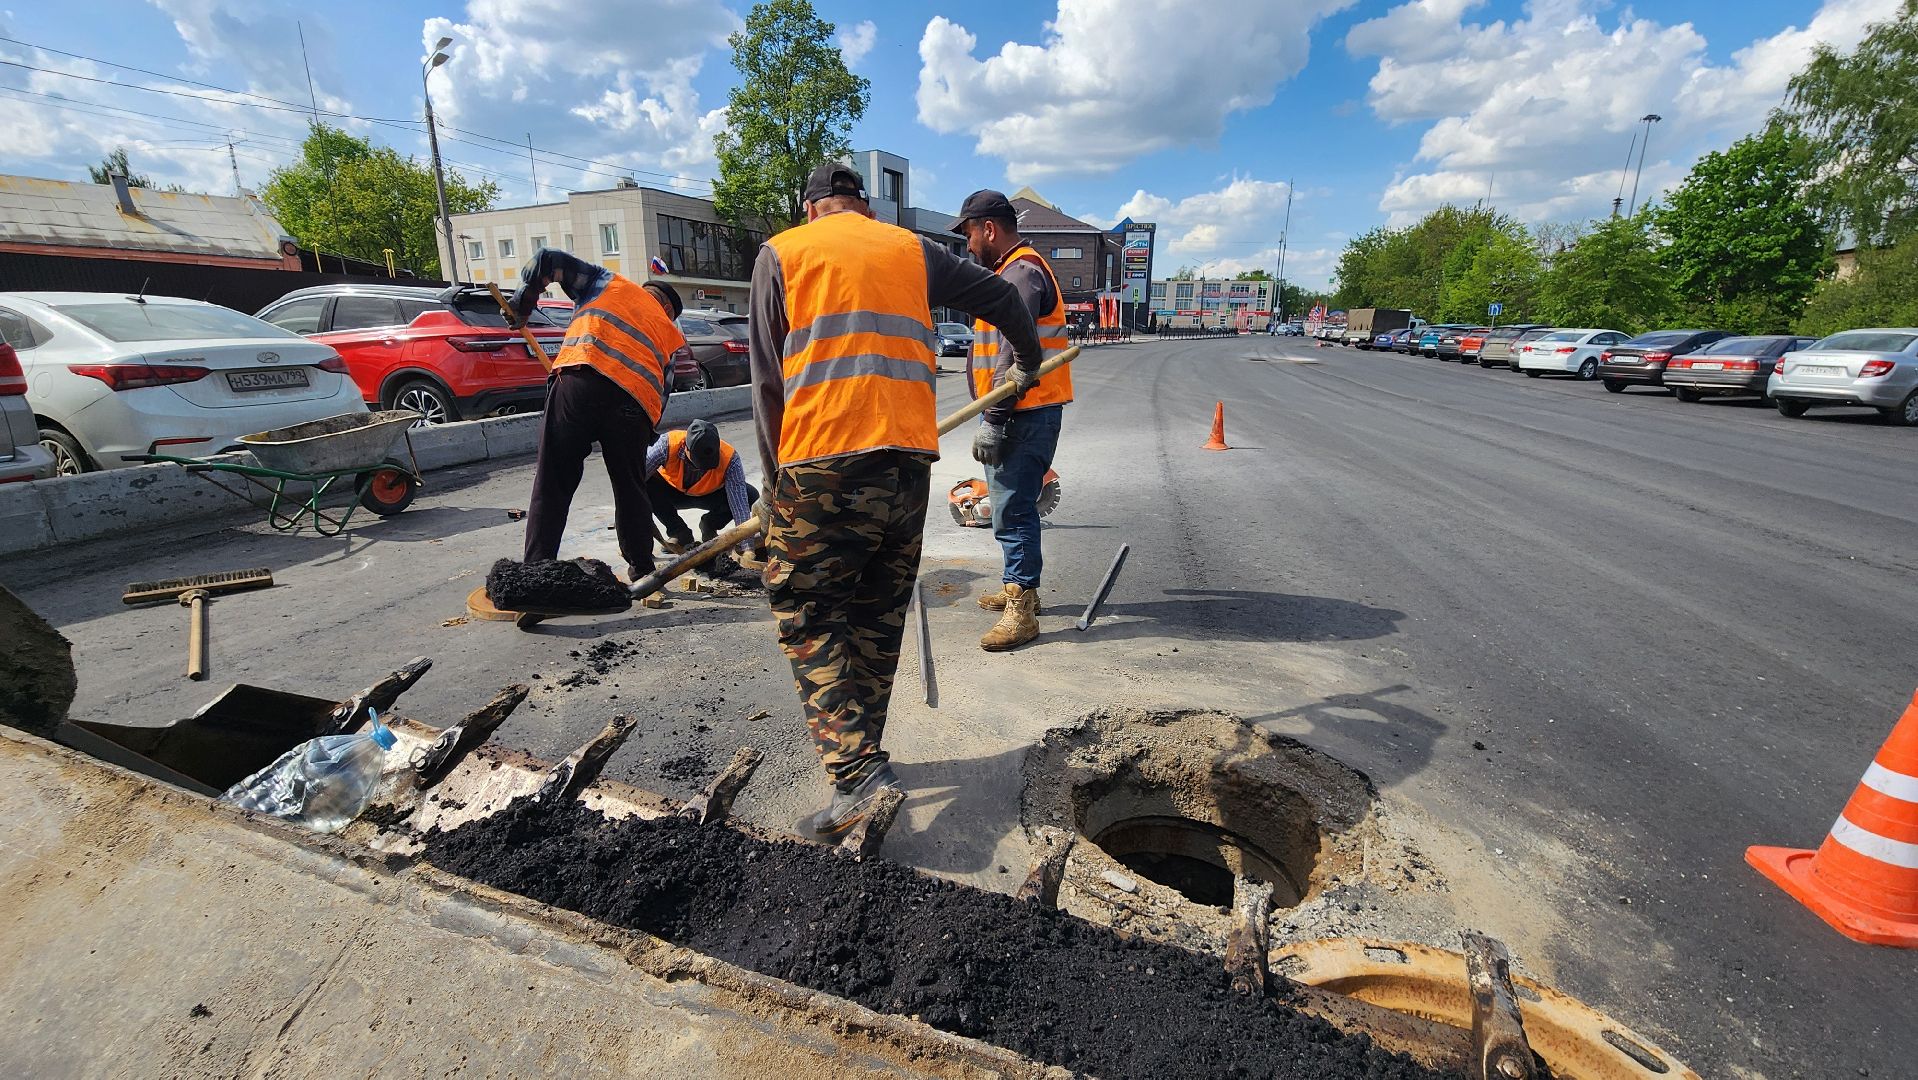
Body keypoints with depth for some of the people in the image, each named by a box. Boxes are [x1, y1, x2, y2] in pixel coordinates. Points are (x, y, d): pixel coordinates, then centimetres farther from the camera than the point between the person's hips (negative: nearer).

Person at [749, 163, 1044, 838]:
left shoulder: (780, 253, 11)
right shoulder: (912, 250, 18)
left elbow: (768, 378, 3)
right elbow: (999, 296, 20)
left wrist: (773, 480, 6)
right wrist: (1027, 364, 37)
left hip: (820, 463, -3)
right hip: (907, 459, 4)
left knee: (808, 618, 5)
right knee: (879, 616, 16)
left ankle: (856, 771, -6)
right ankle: (859, 752, 27)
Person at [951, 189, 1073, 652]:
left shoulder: (1021, 272, -13)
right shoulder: (1016, 270, 22)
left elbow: (1013, 357, -23)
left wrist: (993, 422, -24)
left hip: (1025, 415, -11)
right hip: (1022, 414, 11)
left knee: (1013, 509, -10)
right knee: (1013, 505, 18)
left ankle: (1020, 611, -4)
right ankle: (1018, 587, 31)